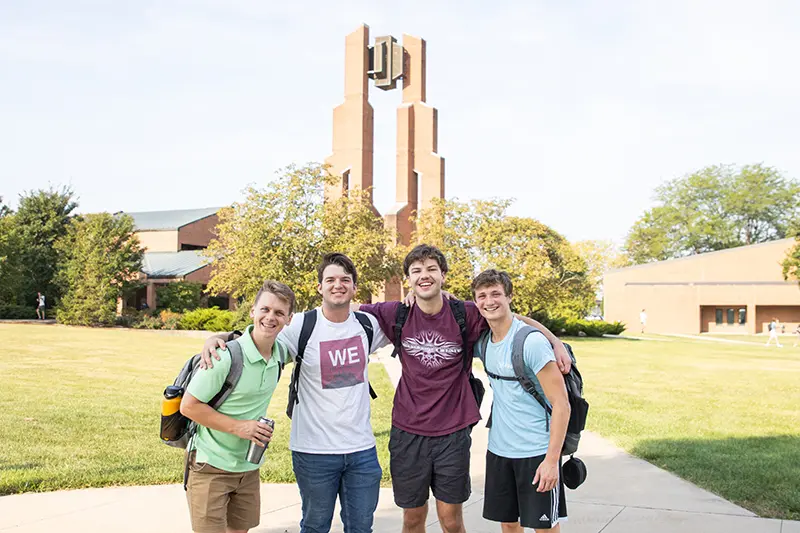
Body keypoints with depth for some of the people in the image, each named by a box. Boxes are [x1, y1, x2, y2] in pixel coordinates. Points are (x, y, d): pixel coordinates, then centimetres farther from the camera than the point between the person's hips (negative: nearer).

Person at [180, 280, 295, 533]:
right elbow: (189, 406, -17)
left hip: (249, 468, 6)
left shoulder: (281, 353, -3)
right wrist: (238, 427, -21)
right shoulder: (227, 355, -22)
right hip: (211, 467, -6)